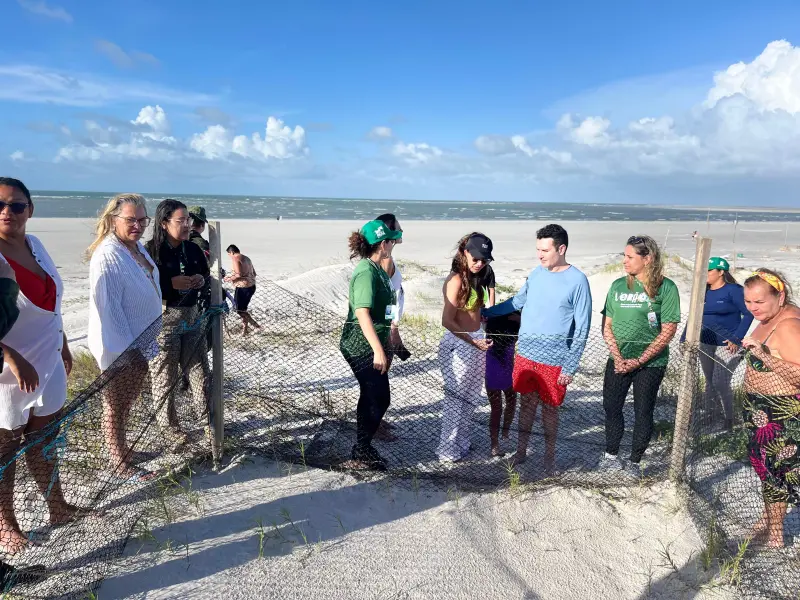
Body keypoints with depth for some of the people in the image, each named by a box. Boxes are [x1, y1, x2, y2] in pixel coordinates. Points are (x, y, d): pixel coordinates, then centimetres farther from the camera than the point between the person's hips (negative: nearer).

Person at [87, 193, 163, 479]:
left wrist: (147, 339, 22)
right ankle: (121, 465, 21)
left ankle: (122, 447, 41)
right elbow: (108, 306, -24)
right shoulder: (108, 255, -22)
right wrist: (125, 349, -23)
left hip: (139, 342, 9)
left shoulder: (138, 247, 5)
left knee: (127, 402, 23)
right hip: (119, 348, -9)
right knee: (116, 406, 7)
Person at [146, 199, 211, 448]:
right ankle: (169, 427, 20)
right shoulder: (151, 251, -11)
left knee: (200, 370, 12)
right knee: (165, 376, 4)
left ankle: (207, 419, 26)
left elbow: (207, 275, 18)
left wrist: (201, 280, -4)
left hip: (191, 317, 6)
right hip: (163, 320, -5)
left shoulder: (193, 249, 6)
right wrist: (172, 283, -24)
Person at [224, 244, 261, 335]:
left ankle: (256, 325, -5)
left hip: (243, 288, -9)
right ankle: (245, 329, 22)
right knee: (243, 309, 17)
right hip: (252, 286, 9)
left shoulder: (235, 259, -10)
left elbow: (239, 274, -22)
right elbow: (254, 273, 20)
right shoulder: (246, 258, 16)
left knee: (240, 310, 0)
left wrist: (230, 278, -7)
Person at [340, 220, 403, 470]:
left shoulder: (376, 269, 11)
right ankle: (361, 453, 13)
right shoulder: (367, 272, -21)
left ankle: (363, 448, 31)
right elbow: (362, 313, -28)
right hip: (362, 346, -10)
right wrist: (378, 350, -32)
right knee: (379, 398, -3)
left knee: (372, 397, 17)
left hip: (370, 345, 10)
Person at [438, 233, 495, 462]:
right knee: (455, 399, 3)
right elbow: (447, 320, -20)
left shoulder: (475, 278, 8)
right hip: (459, 344, -9)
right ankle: (448, 451, 17)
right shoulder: (456, 280, -18)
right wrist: (473, 342, -21)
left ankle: (461, 443, 33)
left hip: (476, 341, 9)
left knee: (471, 398, 18)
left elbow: (476, 310, 8)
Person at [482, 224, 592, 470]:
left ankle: (549, 455, 30)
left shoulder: (577, 281, -13)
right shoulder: (537, 273, 2)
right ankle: (521, 451, 31)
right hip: (525, 354, 4)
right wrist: (485, 312, 16)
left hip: (554, 361, -4)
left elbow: (582, 328, -11)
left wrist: (570, 367, -12)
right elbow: (518, 301, 17)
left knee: (549, 408, 10)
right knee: (526, 402, 16)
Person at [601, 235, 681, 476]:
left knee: (643, 412, 7)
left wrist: (638, 361, -14)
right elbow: (607, 325, 5)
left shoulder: (666, 288, -8)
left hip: (650, 363, -4)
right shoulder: (618, 285, 4)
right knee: (611, 407, 10)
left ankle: (635, 461, 23)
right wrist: (617, 357, -7)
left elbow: (668, 332, -11)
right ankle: (611, 454, 28)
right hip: (618, 361, 4)